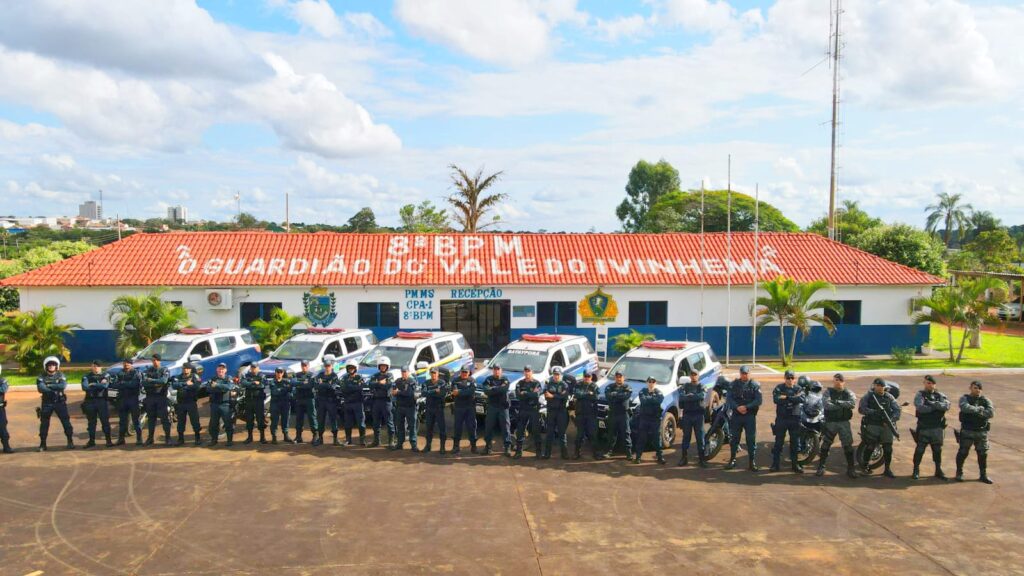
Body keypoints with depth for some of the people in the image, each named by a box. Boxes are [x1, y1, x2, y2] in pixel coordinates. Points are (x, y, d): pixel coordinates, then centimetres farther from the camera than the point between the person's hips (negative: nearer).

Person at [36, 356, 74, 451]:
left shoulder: (60, 375, 1)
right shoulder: (42, 377, 0)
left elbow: (63, 386, -17)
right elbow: (41, 389, -17)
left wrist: (49, 386, -17)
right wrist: (55, 389, -20)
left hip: (60, 402, 0)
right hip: (47, 403, 0)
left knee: (66, 421, -2)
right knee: (44, 423, 3)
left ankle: (70, 441, 5)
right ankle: (42, 444, 12)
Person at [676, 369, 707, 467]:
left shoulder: (701, 386, 6)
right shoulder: (685, 386, 10)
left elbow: (702, 396, -16)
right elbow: (681, 397, -9)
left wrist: (688, 396, -11)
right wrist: (694, 397, -17)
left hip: (698, 414, -1)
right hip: (687, 414, 1)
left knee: (700, 437, 0)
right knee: (686, 437, 6)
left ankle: (701, 458, 5)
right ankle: (684, 457, 11)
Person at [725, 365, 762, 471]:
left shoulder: (755, 385, 1)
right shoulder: (733, 384, 6)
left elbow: (758, 401, -7)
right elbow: (728, 398, -1)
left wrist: (746, 407, -19)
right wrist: (737, 407, -16)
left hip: (750, 416, -2)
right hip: (736, 415, 2)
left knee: (751, 439, -2)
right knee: (734, 438, 7)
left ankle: (752, 462, 5)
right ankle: (732, 460, 19)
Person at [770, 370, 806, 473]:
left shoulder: (799, 389, 5)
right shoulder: (779, 388, -1)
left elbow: (803, 399, -16)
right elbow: (776, 399, -19)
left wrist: (786, 397, -19)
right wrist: (794, 398, -18)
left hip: (795, 419, 2)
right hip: (781, 418, -1)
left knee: (795, 442, 9)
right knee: (778, 442, 3)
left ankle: (795, 464, 20)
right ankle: (776, 464, 11)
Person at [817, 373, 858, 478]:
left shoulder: (849, 393, 3)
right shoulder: (828, 392, -1)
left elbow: (853, 403, -18)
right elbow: (826, 404, -19)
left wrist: (837, 402, -20)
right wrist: (843, 405, -17)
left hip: (844, 422, 1)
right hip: (830, 422, -1)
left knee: (848, 445, 2)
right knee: (825, 445, 6)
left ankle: (851, 468, 12)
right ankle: (821, 467, 16)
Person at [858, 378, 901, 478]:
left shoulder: (889, 397, 10)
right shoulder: (868, 396, 1)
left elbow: (897, 409, 4)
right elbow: (861, 409, -10)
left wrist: (891, 419, -12)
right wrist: (874, 412, -23)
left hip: (886, 426, 3)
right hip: (872, 425, -3)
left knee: (888, 448, 3)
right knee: (870, 446, -3)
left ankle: (887, 469, 15)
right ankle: (864, 465, 15)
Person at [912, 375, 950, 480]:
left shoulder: (940, 395, 8)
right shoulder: (920, 395, -2)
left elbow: (946, 406, -11)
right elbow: (920, 408, -20)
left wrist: (933, 403, -19)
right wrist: (936, 407, -14)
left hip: (938, 428, 3)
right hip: (924, 428, -3)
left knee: (937, 450, 12)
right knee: (920, 450, 0)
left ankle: (938, 470, 24)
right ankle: (916, 470, 12)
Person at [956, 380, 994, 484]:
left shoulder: (986, 401, 7)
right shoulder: (964, 398, 0)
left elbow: (991, 412, -11)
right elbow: (965, 407, -22)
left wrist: (976, 412, -16)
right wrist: (979, 409, -18)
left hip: (982, 432, 3)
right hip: (967, 431, -3)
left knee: (983, 454, 7)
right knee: (963, 453, 2)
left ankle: (983, 475, 19)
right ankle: (959, 473, 16)